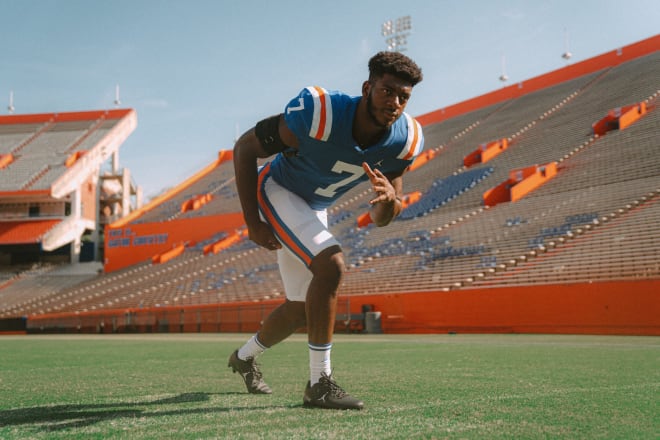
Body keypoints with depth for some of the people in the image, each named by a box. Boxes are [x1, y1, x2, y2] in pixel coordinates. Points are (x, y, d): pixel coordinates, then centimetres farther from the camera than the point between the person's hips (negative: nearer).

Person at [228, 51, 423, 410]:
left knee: (302, 308, 14)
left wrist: (389, 197, -34)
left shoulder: (404, 141, -16)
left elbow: (380, 219, -9)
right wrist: (252, 223, -22)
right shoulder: (318, 115, -33)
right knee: (330, 266, -28)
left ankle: (245, 357, 42)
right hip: (276, 191, -7)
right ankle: (320, 384, -19)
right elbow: (244, 149, -21)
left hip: (314, 208, 7)